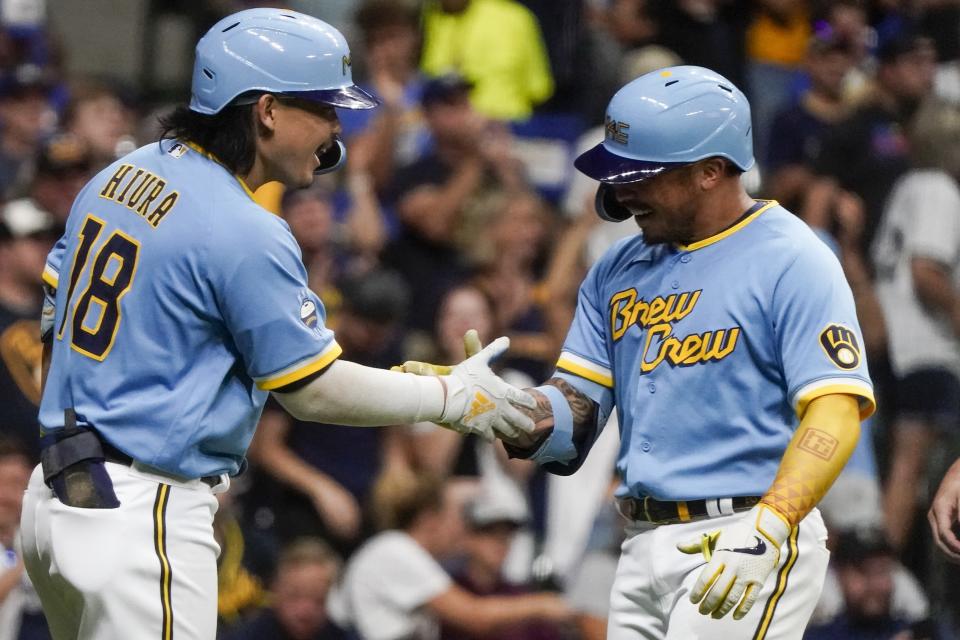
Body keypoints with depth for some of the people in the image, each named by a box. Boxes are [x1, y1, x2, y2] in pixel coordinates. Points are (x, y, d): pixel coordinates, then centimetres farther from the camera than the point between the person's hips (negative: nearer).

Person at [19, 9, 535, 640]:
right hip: (144, 515, -9)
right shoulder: (245, 233, -16)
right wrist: (453, 396, 0)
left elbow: (57, 313, 17)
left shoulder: (117, 177, 9)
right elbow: (315, 390, -11)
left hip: (56, 494, 9)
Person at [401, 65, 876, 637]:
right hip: (644, 546, 7)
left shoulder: (791, 261, -8)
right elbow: (577, 407, 12)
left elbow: (837, 411, -17)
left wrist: (769, 528, -29)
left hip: (744, 547, -7)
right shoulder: (621, 269, 15)